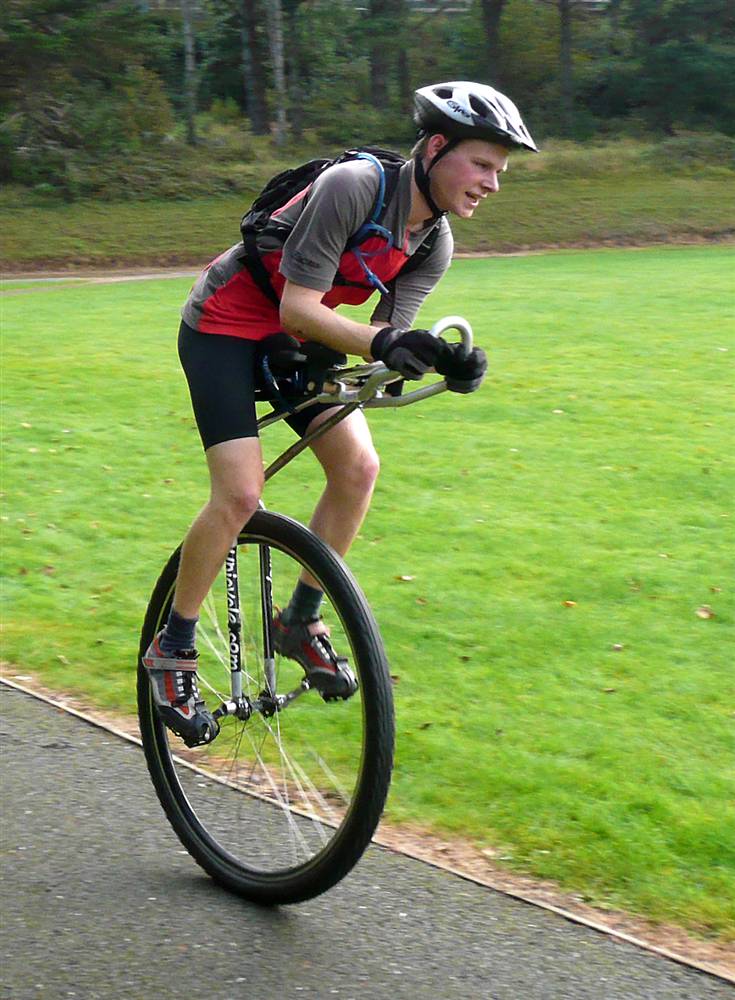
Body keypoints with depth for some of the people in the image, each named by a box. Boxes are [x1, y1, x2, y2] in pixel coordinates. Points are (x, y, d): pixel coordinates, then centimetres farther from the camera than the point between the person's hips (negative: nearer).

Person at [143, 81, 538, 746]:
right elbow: (298, 306, -30)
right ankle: (174, 649, 2)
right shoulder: (352, 187, -29)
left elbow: (391, 335, -11)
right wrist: (378, 343, -44)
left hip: (293, 340, 7)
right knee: (241, 494, -16)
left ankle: (300, 622, 13)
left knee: (359, 467, -6)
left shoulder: (434, 246, -6)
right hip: (225, 327, -7)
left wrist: (442, 360, -31)